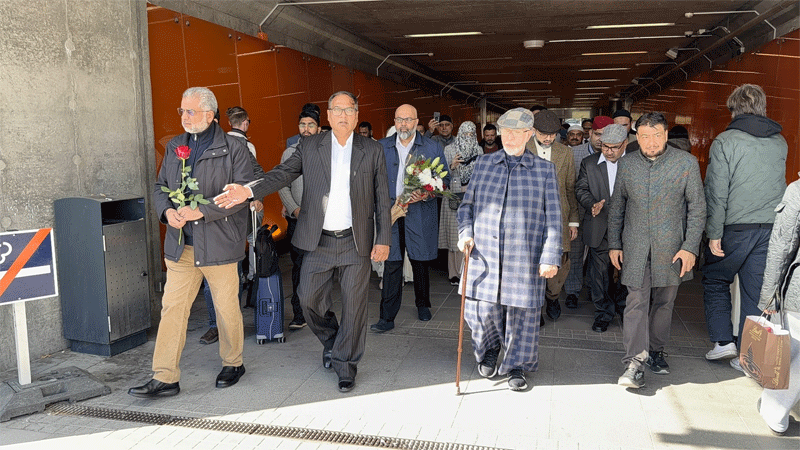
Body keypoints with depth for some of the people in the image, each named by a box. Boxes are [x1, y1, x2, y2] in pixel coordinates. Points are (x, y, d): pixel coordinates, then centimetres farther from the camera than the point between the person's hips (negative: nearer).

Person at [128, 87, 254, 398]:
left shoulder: (234, 149, -4)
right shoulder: (174, 147, 14)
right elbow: (160, 186, 18)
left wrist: (202, 211, -19)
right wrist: (167, 211, -5)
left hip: (219, 243, -4)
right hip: (181, 243, 5)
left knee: (226, 306, 8)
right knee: (172, 307, 3)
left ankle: (233, 363, 29)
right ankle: (165, 378, 11)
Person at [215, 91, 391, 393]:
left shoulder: (373, 151, 2)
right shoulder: (310, 147, 5)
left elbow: (382, 200, 3)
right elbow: (282, 174, -4)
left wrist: (383, 240, -2)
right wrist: (250, 190, -22)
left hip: (356, 242, -1)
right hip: (319, 240, 2)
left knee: (353, 305, 3)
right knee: (309, 298, 8)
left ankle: (345, 366, 20)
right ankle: (331, 340, 37)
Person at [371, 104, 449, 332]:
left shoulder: (432, 148, 4)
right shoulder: (381, 147, 8)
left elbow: (444, 179, 5)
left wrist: (427, 194, -12)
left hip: (421, 213, 0)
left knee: (420, 262, 11)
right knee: (391, 264, -3)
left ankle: (423, 305, 33)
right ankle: (387, 317, 2)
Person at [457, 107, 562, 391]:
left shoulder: (544, 170, 3)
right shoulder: (483, 164, 9)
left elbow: (553, 218, 1)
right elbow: (467, 204, 14)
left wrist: (550, 257, -7)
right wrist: (466, 232, -3)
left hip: (524, 255, -1)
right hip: (485, 252, 2)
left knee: (521, 310, 5)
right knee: (483, 309, 3)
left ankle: (516, 365, 29)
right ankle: (490, 350, 36)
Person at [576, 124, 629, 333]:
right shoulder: (589, 163, 7)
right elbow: (581, 189, 3)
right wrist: (592, 204, -16)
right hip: (599, 229, 1)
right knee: (600, 272, 6)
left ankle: (624, 310, 28)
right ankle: (603, 313, 19)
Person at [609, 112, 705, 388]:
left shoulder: (687, 163, -1)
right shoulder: (627, 164, 5)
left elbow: (697, 208, -1)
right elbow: (617, 207, 11)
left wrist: (690, 247, -8)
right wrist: (614, 244, 7)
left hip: (671, 247, 0)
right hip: (636, 248, 0)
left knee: (664, 302, 10)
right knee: (636, 303, -5)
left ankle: (655, 351, 27)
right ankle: (634, 363, -4)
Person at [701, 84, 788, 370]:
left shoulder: (725, 141, -8)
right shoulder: (780, 143, 8)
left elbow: (716, 191, -12)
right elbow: (779, 185, 17)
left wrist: (713, 233, -10)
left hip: (735, 228, -4)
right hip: (772, 228, 4)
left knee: (715, 281, 14)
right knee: (756, 291, 8)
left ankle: (723, 341, 8)